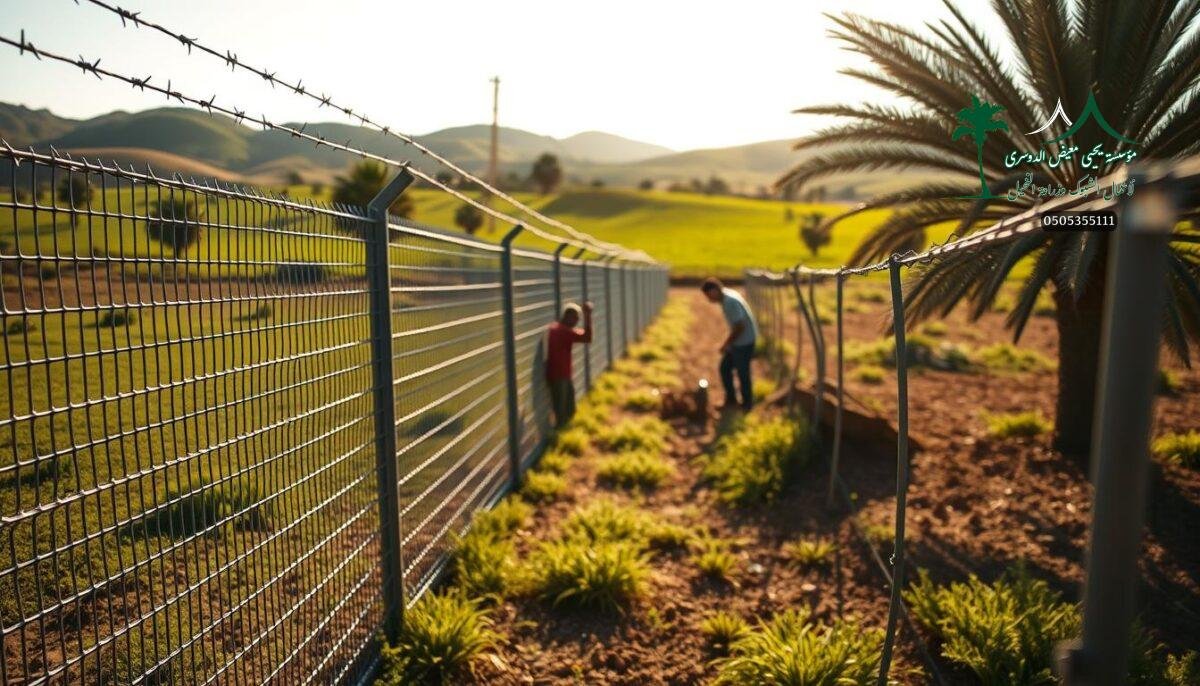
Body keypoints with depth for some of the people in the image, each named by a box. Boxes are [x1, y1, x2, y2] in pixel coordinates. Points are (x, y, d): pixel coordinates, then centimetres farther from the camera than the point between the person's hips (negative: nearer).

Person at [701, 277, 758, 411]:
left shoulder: (730, 302, -26)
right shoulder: (726, 296, 5)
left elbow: (740, 327, -26)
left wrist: (727, 344, -16)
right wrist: (728, 342, 15)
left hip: (744, 342, -10)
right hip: (738, 341, 10)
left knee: (742, 373, 4)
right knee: (725, 368, 15)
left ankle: (747, 404, 22)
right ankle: (731, 400, 26)